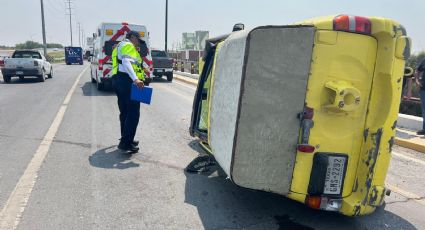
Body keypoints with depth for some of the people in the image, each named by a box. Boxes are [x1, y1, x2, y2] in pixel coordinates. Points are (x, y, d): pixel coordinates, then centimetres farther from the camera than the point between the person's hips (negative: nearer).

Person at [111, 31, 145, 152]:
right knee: (133, 112, -11)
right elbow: (126, 62, -22)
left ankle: (126, 139, 22)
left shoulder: (120, 46, 30)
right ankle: (126, 143, -14)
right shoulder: (128, 45, -3)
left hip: (118, 79, 11)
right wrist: (135, 79, -35)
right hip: (127, 80, -11)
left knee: (125, 112, 15)